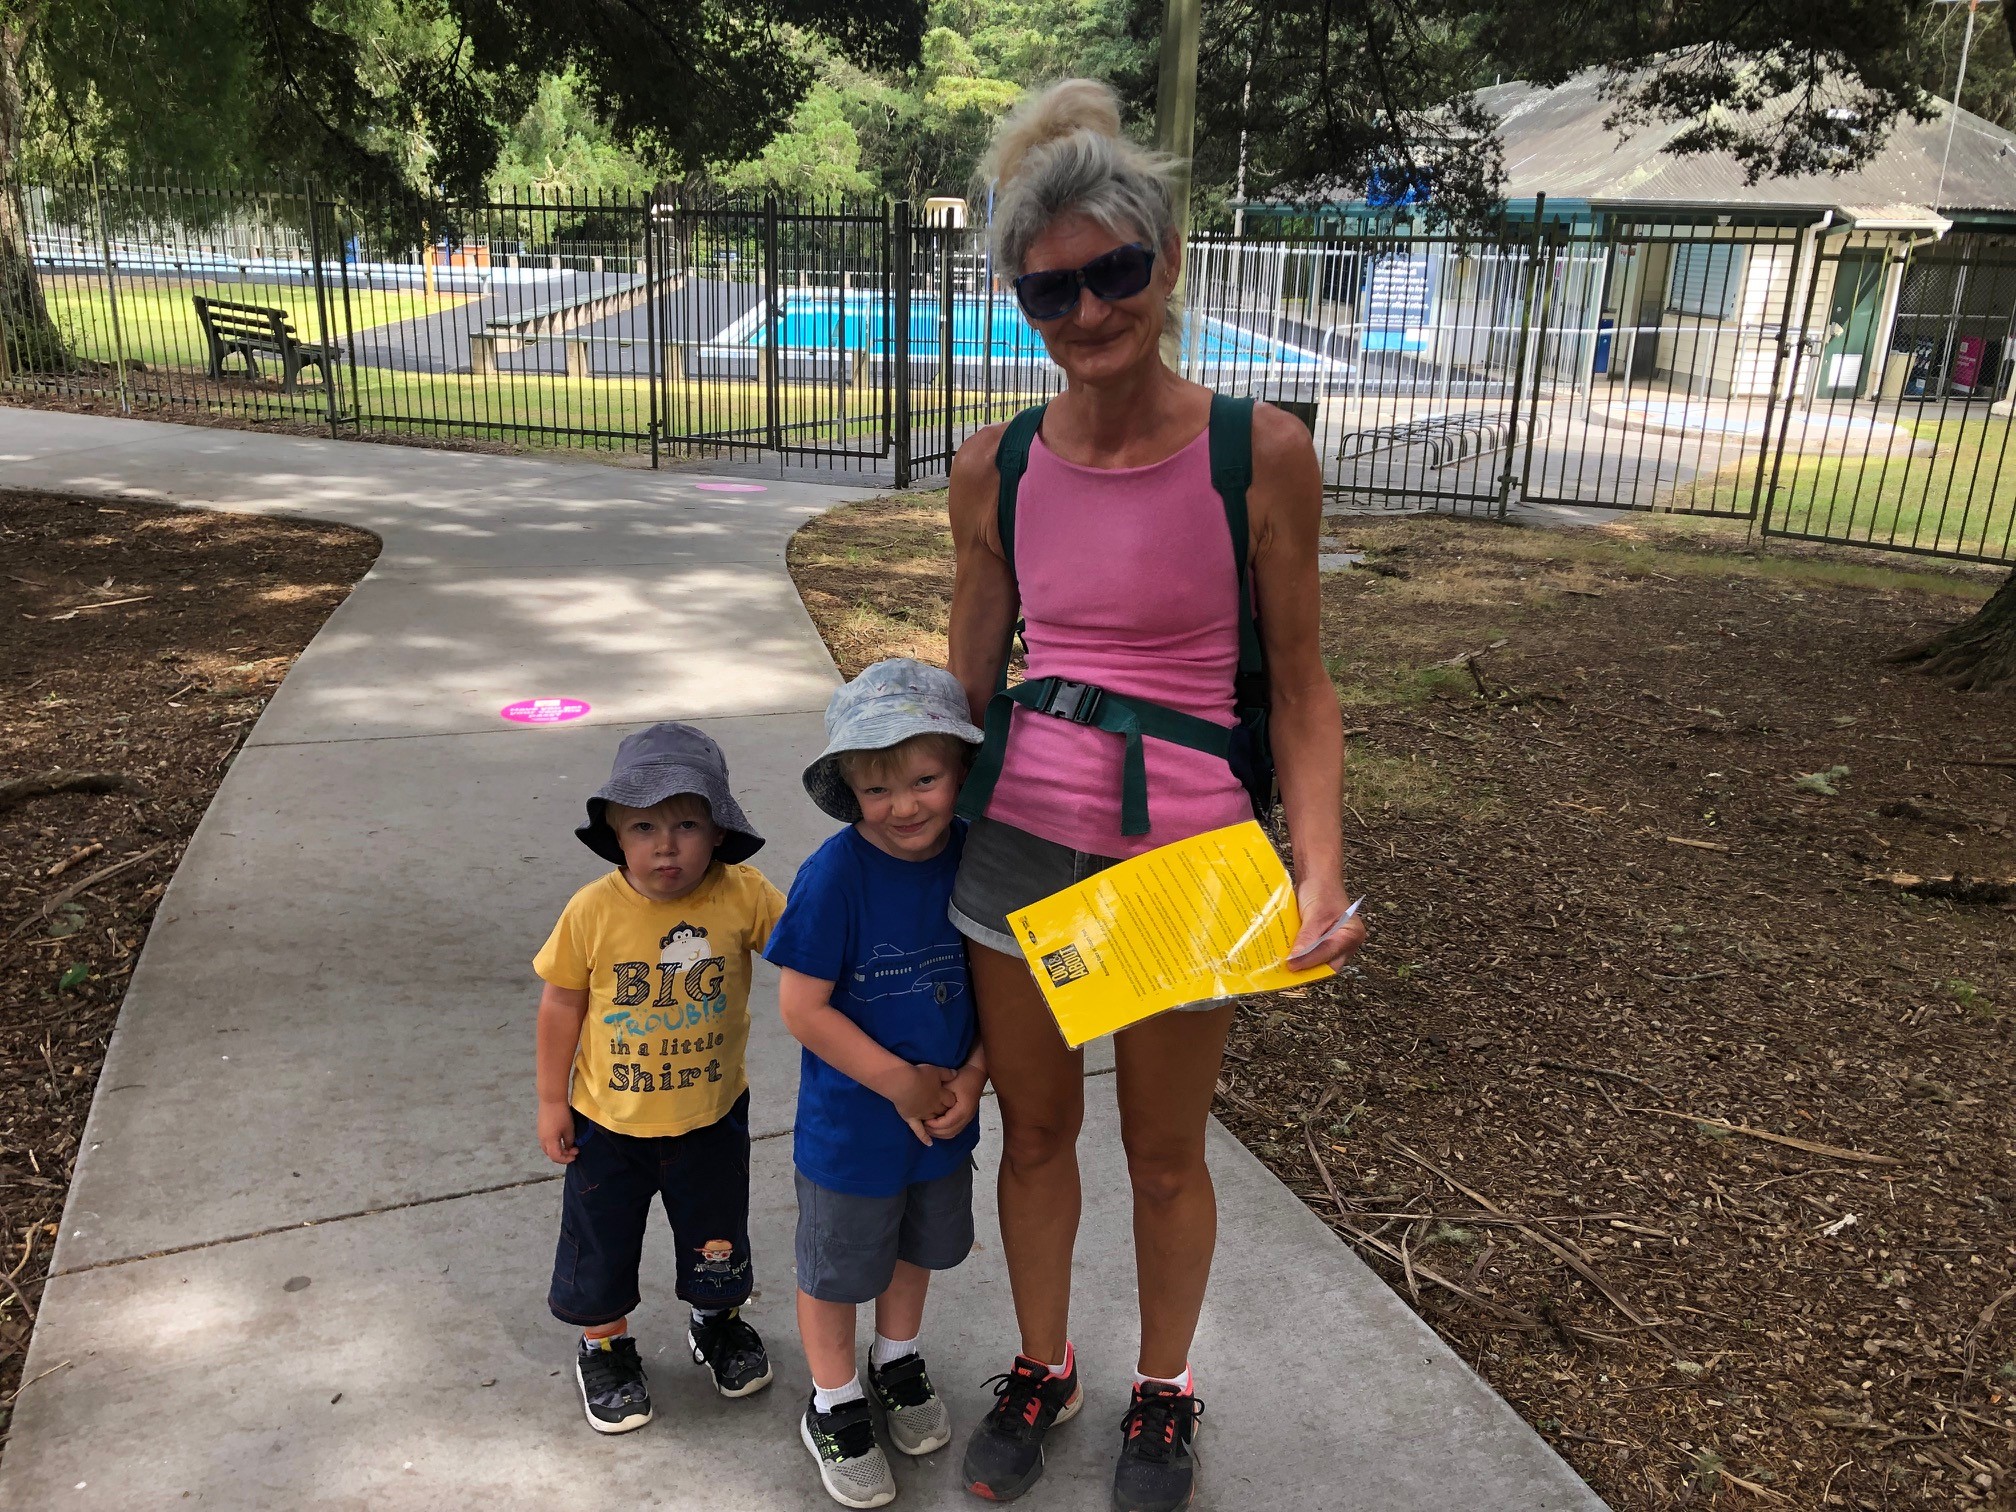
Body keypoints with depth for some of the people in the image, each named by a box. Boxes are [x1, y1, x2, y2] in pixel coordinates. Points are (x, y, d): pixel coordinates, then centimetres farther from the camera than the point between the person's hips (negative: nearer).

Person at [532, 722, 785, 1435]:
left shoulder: (742, 895, -20)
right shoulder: (593, 910, -19)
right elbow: (561, 1003, -7)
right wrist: (552, 1100, -1)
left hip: (711, 1115, 1)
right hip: (608, 1120, 0)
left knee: (716, 1239, 21)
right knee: (601, 1242, 18)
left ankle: (718, 1324, 52)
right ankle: (604, 1348, 46)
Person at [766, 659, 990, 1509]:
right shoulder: (835, 876, -26)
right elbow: (802, 1007, -23)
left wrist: (972, 1077, -14)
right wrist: (901, 1082, -20)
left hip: (943, 1114, 4)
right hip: (850, 1126, -4)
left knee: (917, 1247, 27)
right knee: (837, 1269, 17)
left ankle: (898, 1361, 54)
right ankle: (834, 1408, 42)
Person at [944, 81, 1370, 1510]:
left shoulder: (1259, 452, -11)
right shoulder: (995, 469, -2)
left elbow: (1299, 682, -6)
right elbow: (971, 678, 8)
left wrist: (1322, 868, -18)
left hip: (1182, 851, -2)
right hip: (1017, 837, 3)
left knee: (1165, 1155, 15)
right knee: (1036, 1129, 19)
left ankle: (1165, 1392, 43)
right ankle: (1043, 1365, 45)